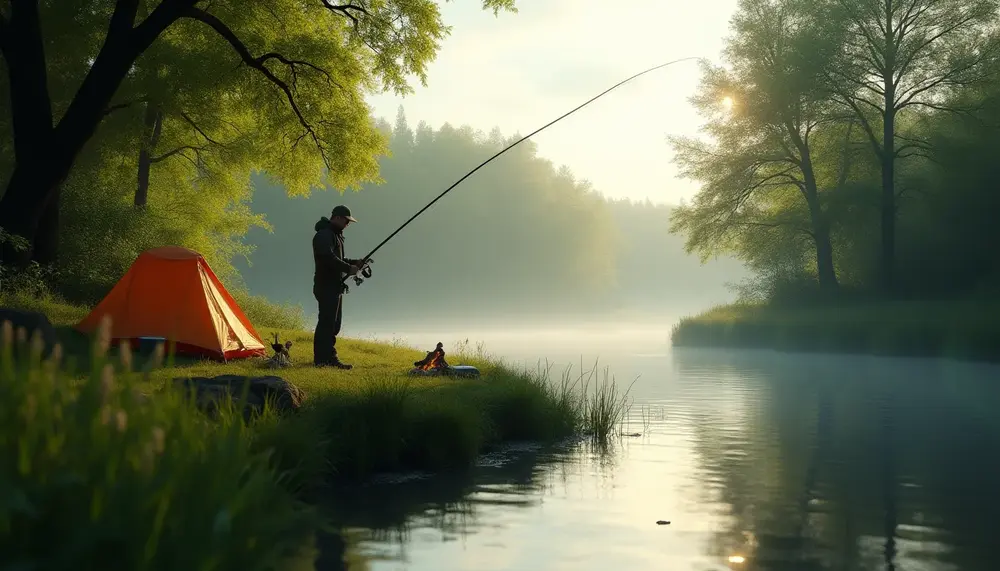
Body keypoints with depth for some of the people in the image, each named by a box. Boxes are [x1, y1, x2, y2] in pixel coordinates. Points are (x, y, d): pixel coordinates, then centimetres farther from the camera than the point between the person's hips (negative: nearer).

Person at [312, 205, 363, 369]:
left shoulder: (335, 235, 21)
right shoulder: (324, 234, -12)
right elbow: (328, 258, -25)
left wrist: (353, 263, 10)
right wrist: (348, 268, -20)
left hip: (335, 287, 11)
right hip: (327, 286, -11)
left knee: (333, 324, 12)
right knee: (327, 322, -12)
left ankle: (329, 357, 17)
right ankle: (322, 359, -12)